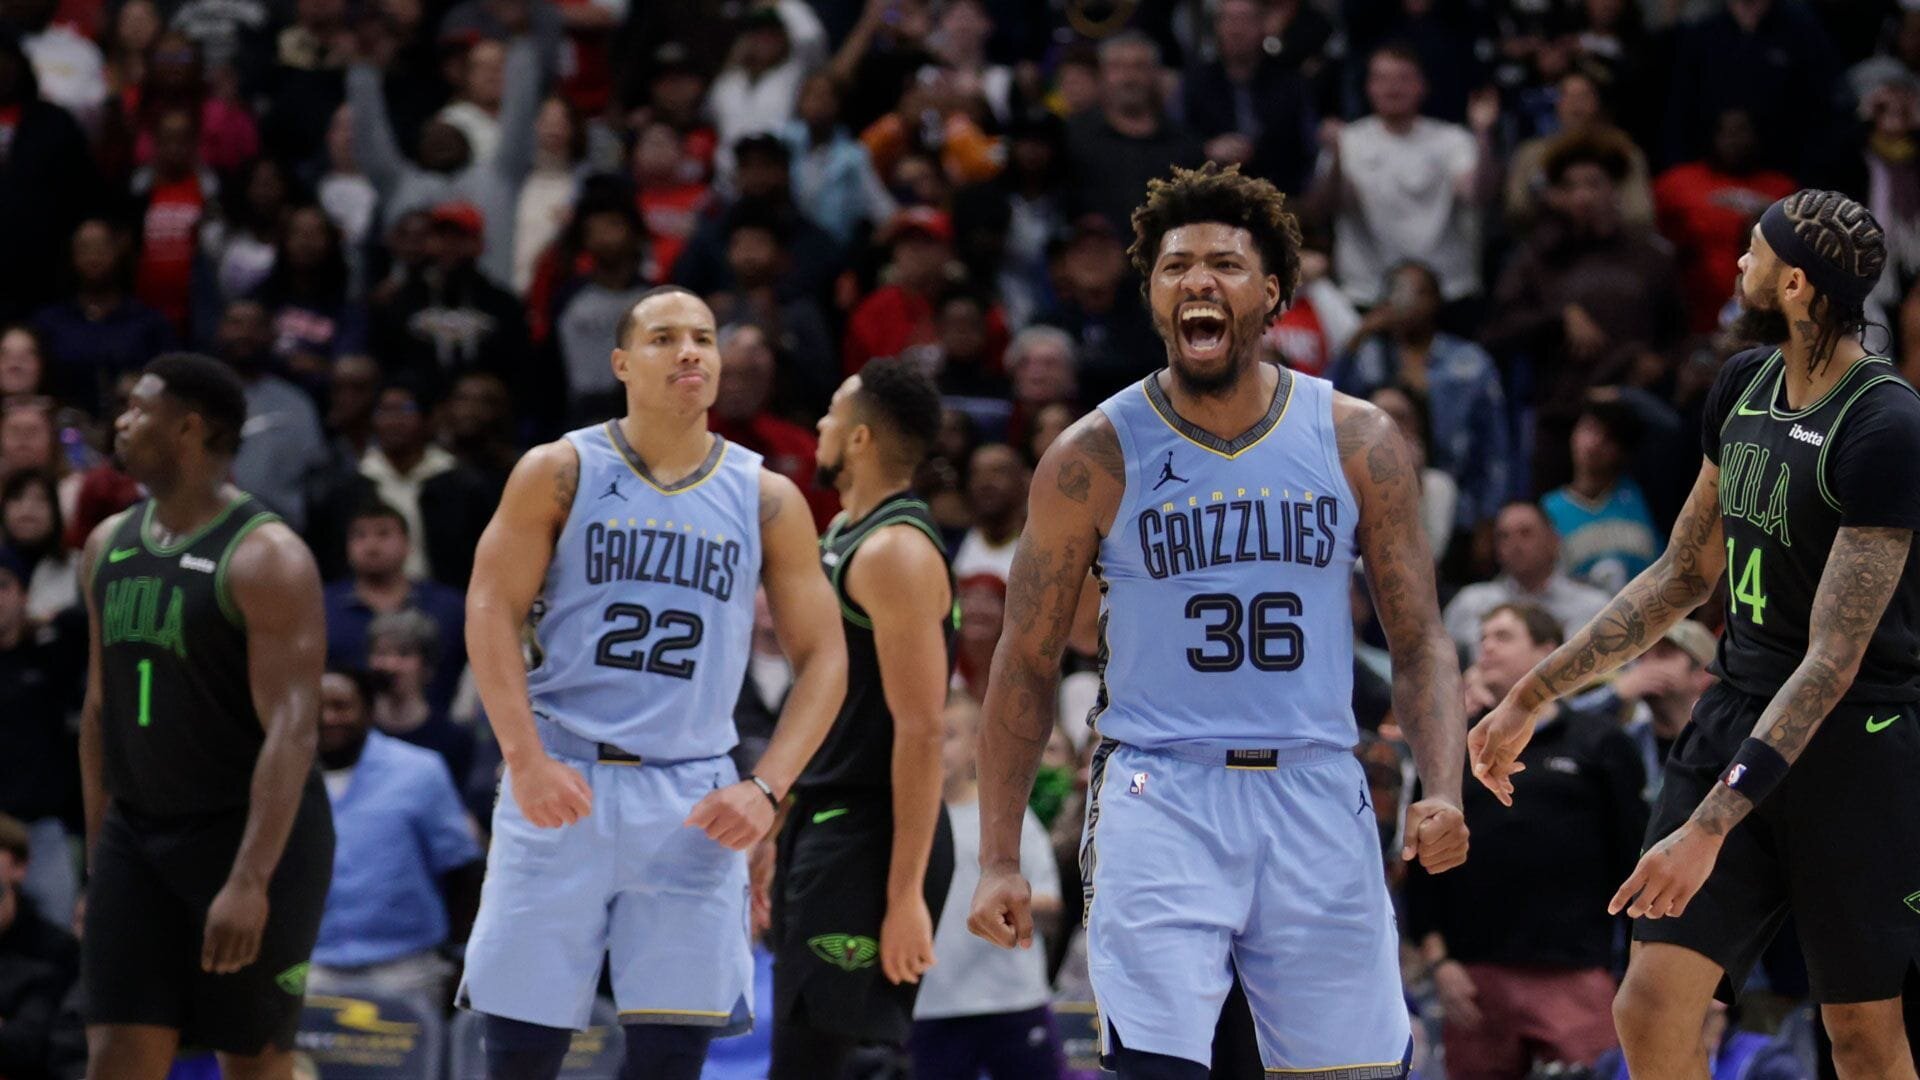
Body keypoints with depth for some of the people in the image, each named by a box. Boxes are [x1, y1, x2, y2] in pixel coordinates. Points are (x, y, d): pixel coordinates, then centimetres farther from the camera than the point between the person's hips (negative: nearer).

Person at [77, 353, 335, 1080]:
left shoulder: (266, 557, -14)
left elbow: (291, 727, -21)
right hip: (137, 835, 6)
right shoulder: (109, 544, 9)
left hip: (250, 835, -6)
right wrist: (98, 860, 16)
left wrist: (251, 880, -28)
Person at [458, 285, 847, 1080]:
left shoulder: (767, 500, 7)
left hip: (691, 802, 1)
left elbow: (821, 657, 7)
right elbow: (492, 610, -2)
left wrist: (766, 788, -7)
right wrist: (524, 758, -15)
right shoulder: (560, 473, 3)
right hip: (560, 787, -1)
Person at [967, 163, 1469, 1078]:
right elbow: (1026, 664, 4)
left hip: (1316, 797, 2)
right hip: (1160, 797, -2)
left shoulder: (1357, 442, 4)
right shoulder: (1095, 458, -1)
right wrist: (999, 859, -1)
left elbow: (1419, 642, 6)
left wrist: (1442, 789, -11)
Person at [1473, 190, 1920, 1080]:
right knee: (1651, 1008, -3)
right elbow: (1684, 576, 18)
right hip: (1736, 713, 7)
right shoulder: (1745, 385, 6)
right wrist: (1531, 699, 17)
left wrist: (1711, 825, -27)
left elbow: (1834, 662, -22)